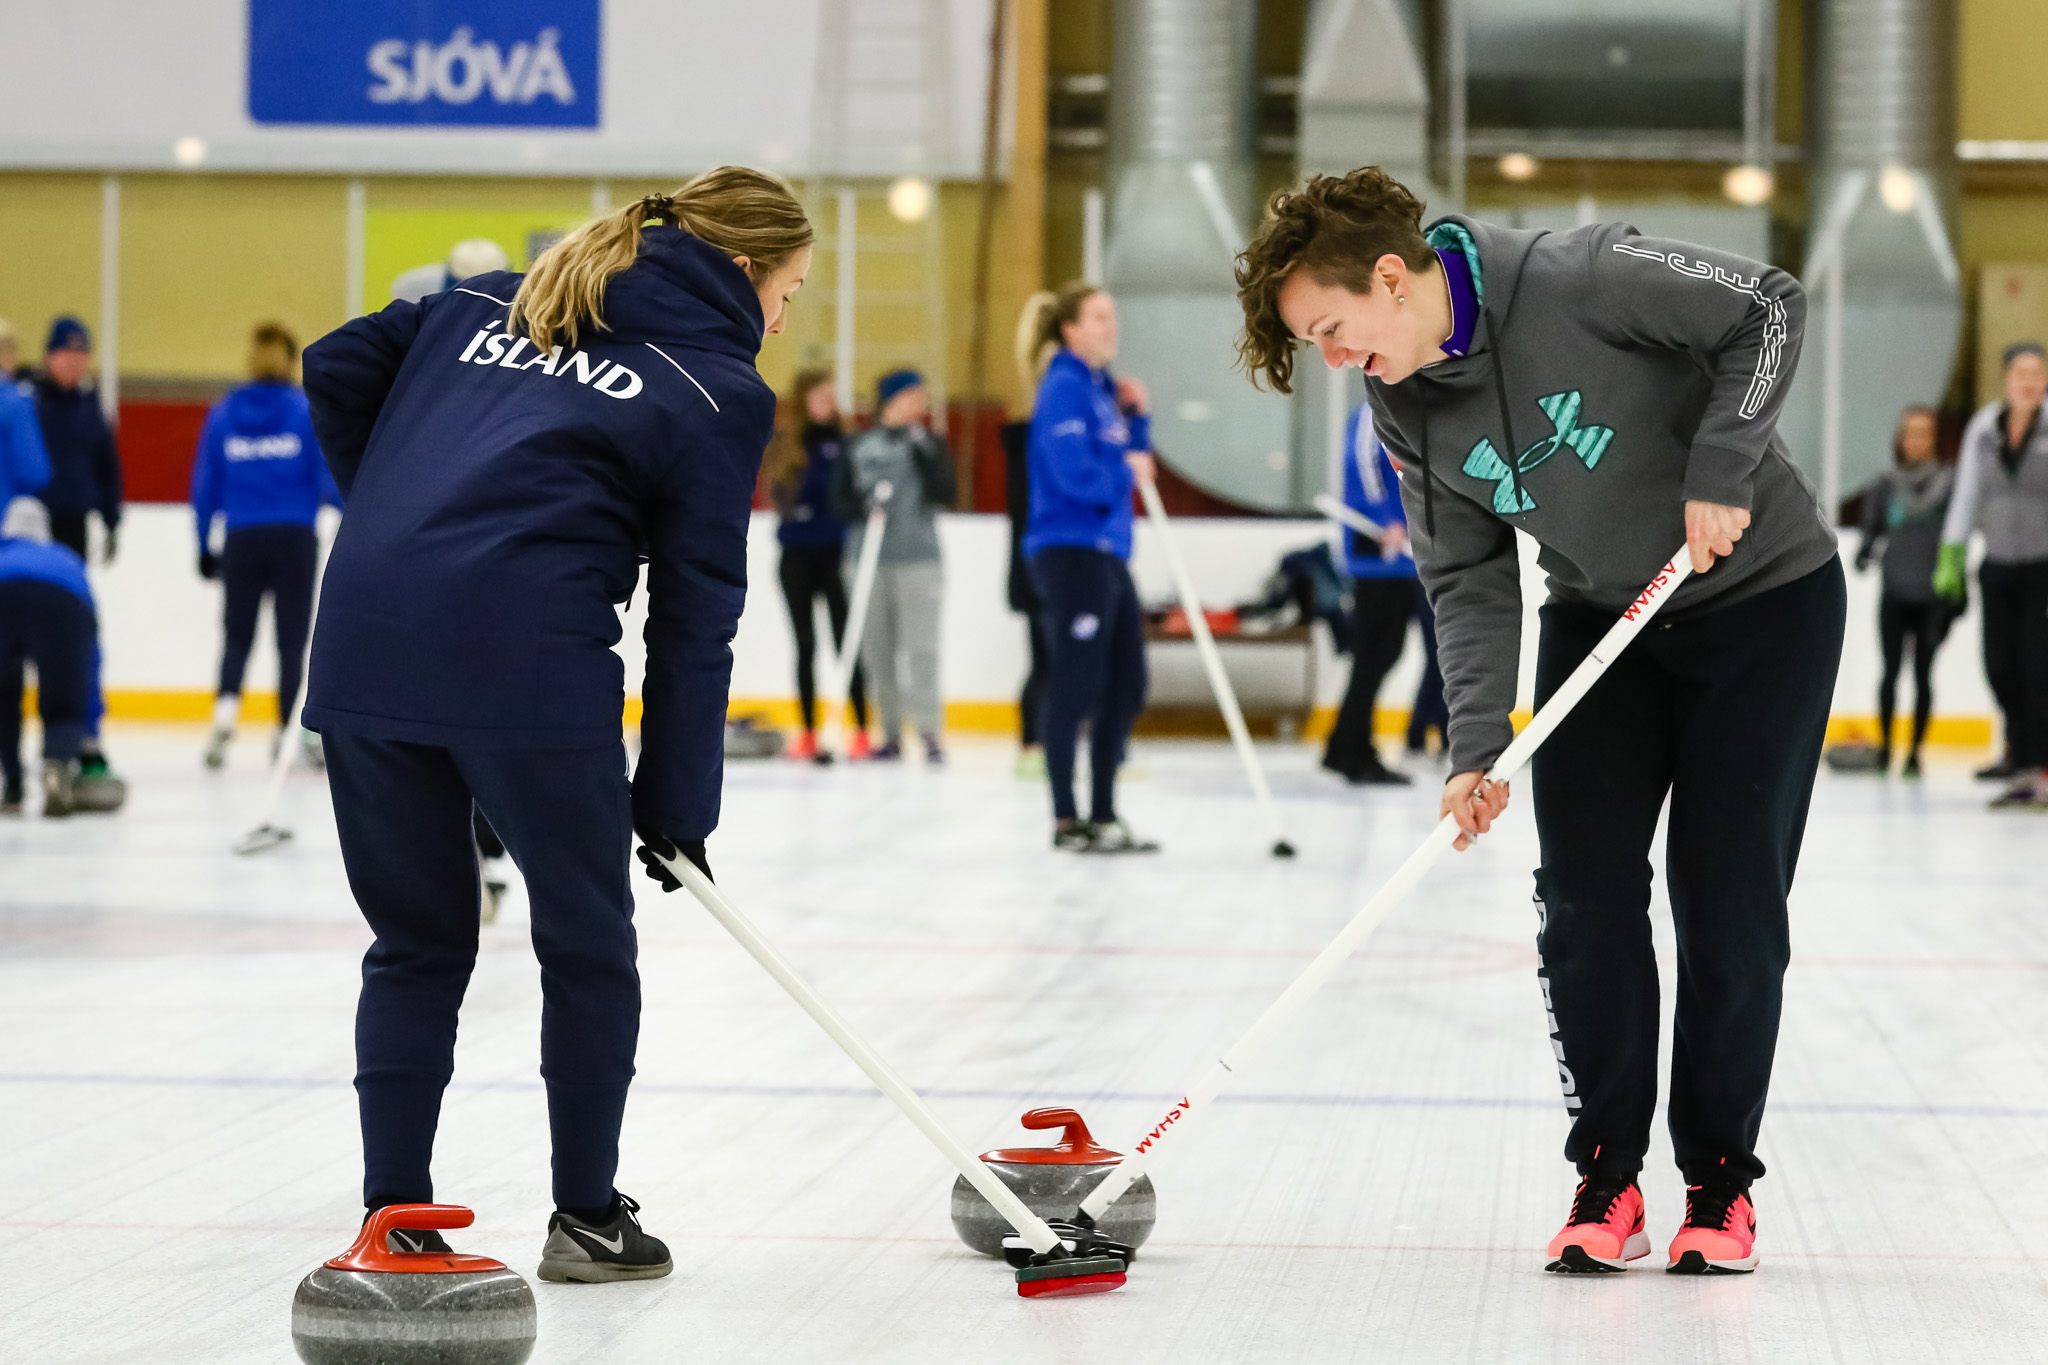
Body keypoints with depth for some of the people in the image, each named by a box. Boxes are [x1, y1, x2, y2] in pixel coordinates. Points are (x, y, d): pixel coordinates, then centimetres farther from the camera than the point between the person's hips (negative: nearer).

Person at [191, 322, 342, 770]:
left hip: (242, 541, 2)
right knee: (292, 638, 8)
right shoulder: (307, 411, -4)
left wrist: (205, 545, 14)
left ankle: (226, 707, -15)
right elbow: (328, 481, -6)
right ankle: (289, 732, 9)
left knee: (237, 635, 10)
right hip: (294, 539, -2)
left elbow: (205, 485, 6)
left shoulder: (222, 414, 3)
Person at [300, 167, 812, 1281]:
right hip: (528, 659, -5)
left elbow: (337, 367, 18)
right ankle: (584, 1216, 18)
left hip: (364, 643, 5)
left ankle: (392, 1214, 17)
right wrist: (677, 803, 9)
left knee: (416, 944, 17)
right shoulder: (719, 387, 6)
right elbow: (695, 615, 4)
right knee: (588, 947, 14)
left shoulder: (492, 302, 22)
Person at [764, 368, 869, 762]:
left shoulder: (846, 439, 2)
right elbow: (778, 495, 8)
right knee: (805, 644, 5)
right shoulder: (786, 442, 7)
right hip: (797, 553, 2)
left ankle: (861, 729, -3)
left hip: (835, 552, -2)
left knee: (846, 641, -6)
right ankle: (808, 732, 10)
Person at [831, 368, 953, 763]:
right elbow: (840, 496, 10)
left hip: (917, 557, -2)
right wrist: (862, 506, -10)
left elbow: (945, 493, -4)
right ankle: (891, 735, 11)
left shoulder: (928, 442, 6)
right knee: (876, 648, 3)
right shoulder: (860, 446, 10)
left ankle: (930, 733, -5)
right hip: (869, 556, 2)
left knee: (920, 646, -8)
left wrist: (927, 451, -14)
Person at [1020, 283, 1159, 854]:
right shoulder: (1064, 386, -11)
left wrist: (1137, 416, 5)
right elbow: (1075, 473, -21)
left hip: (1108, 553, 9)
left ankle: (1104, 816, 18)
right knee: (1075, 688, -5)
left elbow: (1133, 459, 20)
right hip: (1070, 553, -9)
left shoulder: (1102, 387, 16)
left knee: (1126, 688, 11)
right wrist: (1127, 471, -4)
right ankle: (1066, 820, 2)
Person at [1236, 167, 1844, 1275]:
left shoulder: (1582, 280, -26)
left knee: (1728, 895, -5)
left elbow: (1767, 309, -20)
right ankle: (1607, 1177, 6)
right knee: (1584, 894, -4)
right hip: (1600, 621, 5)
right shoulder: (1405, 410, -7)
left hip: (1761, 598, -5)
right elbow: (1468, 580, -3)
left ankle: (1721, 1180, 6)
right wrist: (1476, 749, -14)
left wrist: (1721, 474, -26)